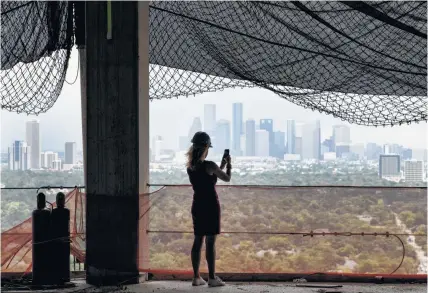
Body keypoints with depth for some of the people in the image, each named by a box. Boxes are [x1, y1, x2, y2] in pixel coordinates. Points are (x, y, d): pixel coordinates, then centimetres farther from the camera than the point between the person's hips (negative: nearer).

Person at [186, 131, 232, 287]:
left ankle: (196, 277, 12)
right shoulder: (209, 165, -14)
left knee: (198, 241, 10)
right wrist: (229, 165, 17)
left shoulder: (190, 167, 5)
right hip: (211, 206, -6)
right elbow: (227, 178, 0)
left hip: (197, 206, 6)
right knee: (210, 242, -3)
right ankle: (212, 278, 1)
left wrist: (221, 166, 25)